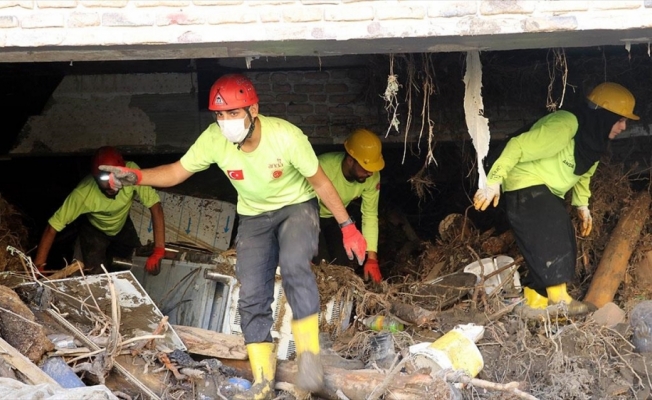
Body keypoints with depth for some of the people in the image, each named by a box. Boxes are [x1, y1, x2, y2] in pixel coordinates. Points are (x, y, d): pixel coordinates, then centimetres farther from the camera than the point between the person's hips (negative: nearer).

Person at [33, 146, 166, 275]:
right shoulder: (83, 193, -41)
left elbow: (155, 206, -36)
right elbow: (52, 227, -36)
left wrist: (158, 251, -43)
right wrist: (38, 267, -41)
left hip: (123, 226, 2)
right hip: (94, 230, -2)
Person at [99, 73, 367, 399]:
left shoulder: (286, 136, -30)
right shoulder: (214, 139, -22)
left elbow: (321, 182, -17)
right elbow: (177, 172, -10)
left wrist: (348, 227, -13)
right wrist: (136, 176, -28)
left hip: (297, 206, -3)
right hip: (254, 216, 4)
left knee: (294, 266, -32)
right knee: (252, 296, -4)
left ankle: (308, 354, -19)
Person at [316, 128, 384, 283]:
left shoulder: (372, 176, -25)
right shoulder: (323, 167, -41)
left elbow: (370, 215, -16)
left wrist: (372, 258, -20)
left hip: (336, 217, 4)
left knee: (344, 262, 0)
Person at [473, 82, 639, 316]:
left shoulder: (595, 139, 5)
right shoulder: (564, 125, -26)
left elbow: (582, 172, 23)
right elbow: (518, 147, -28)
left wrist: (582, 204, 16)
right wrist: (494, 182, -30)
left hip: (549, 193, 10)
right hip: (526, 187, -10)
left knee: (561, 244, 4)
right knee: (551, 238, -23)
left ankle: (535, 300, 9)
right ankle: (558, 298, -21)